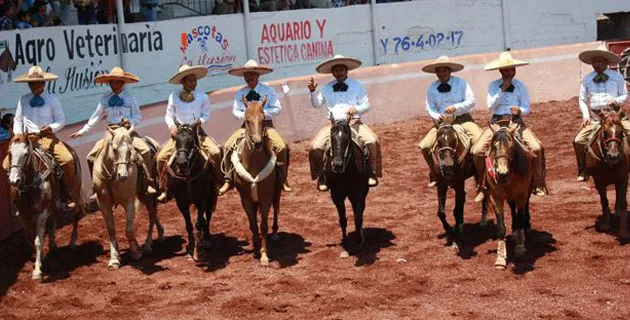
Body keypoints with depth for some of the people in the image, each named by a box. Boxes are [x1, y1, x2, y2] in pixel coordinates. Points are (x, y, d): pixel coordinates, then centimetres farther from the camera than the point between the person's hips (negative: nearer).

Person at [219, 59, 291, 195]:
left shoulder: (268, 90, 0)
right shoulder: (240, 93, 7)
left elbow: (277, 108, -3)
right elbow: (235, 110, 8)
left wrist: (262, 112, -16)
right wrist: (245, 114, -13)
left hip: (265, 124, -2)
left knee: (281, 147, -26)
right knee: (228, 146, -16)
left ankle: (283, 179, -10)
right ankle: (228, 180, -6)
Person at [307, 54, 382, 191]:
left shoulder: (357, 86, 7)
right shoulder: (327, 88, 13)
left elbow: (366, 105, 4)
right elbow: (316, 104, 14)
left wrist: (356, 109, -17)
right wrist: (312, 91, -3)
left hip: (354, 122, -1)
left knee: (372, 141, -26)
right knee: (316, 147, -20)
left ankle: (372, 172, -7)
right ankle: (321, 176, 1)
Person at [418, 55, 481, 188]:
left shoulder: (461, 83, 1)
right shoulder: (432, 88, 8)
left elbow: (471, 102, -5)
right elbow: (430, 108, 6)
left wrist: (455, 108, -20)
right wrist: (437, 116, -16)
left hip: (462, 119, -2)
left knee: (478, 140, -27)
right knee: (425, 146, -16)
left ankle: (480, 177, -12)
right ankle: (435, 175, 7)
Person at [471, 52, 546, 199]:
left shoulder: (521, 86, 6)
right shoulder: (493, 86, 6)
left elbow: (527, 109, 3)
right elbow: (491, 106, -5)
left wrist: (519, 110, -19)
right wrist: (502, 90, -12)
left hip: (517, 122, 0)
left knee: (536, 148, -23)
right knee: (477, 150, -19)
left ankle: (537, 185, -8)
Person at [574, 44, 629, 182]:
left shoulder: (617, 76, 6)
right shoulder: (586, 80, 8)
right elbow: (583, 100, 11)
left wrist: (617, 100, -12)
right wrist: (585, 116, -3)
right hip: (594, 117, 0)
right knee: (578, 140, -17)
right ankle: (583, 171, -2)